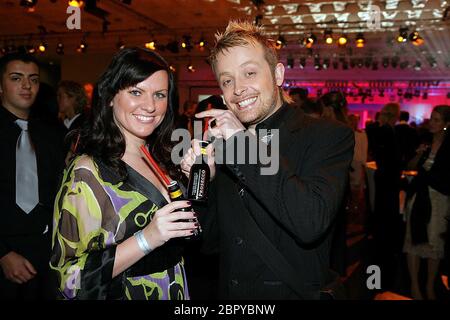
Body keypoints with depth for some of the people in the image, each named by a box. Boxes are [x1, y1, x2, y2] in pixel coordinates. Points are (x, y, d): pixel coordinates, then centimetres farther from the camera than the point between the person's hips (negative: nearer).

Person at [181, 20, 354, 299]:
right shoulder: (223, 143, -1)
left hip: (296, 292, -4)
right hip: (230, 295, 5)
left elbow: (311, 224, -30)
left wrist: (245, 143, -26)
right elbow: (211, 241, 2)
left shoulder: (330, 137, -14)